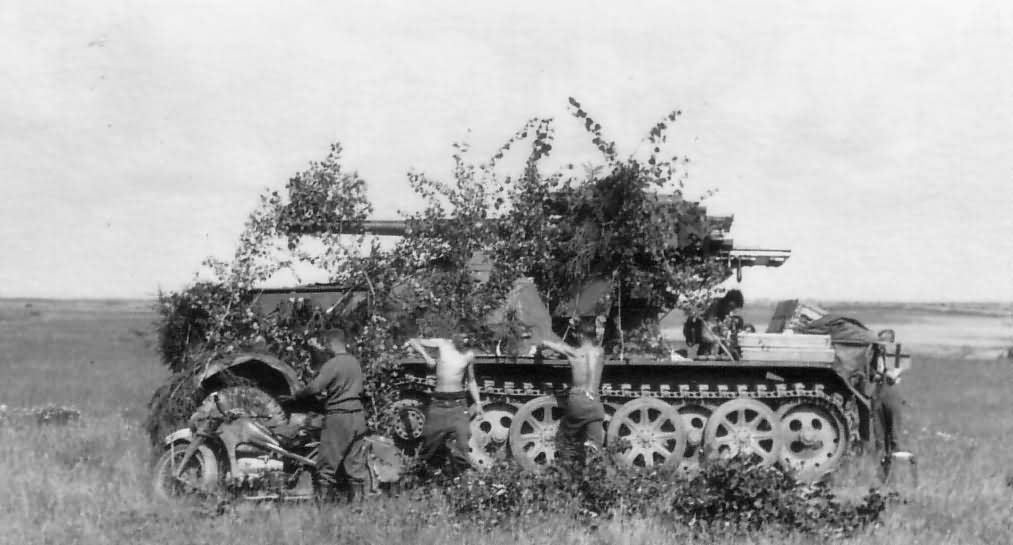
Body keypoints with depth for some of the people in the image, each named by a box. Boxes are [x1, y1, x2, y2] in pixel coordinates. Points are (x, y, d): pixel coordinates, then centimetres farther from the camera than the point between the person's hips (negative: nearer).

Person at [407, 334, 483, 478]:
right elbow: (414, 342, 7)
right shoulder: (442, 344, 2)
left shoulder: (469, 355, 7)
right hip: (438, 401, -1)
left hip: (458, 403, 1)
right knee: (431, 438, -1)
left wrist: (478, 403, 16)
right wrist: (426, 357, -7)